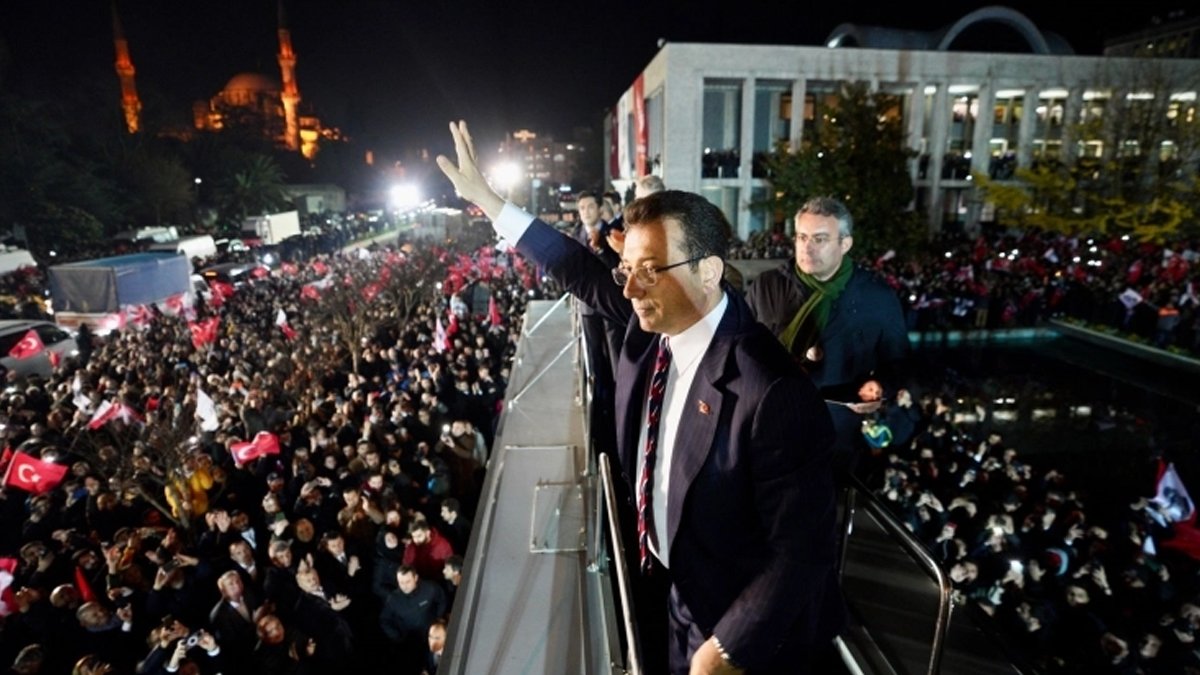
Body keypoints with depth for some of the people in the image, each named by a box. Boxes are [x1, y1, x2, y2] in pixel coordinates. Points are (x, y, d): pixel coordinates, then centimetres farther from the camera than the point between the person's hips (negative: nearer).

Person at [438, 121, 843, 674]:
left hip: (743, 624, -6)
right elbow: (581, 271, 1)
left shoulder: (773, 393, -33)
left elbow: (801, 551, -26)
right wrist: (485, 198, 4)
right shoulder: (656, 322, -12)